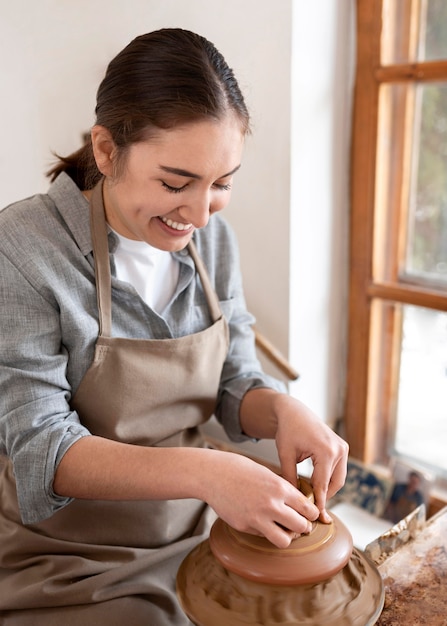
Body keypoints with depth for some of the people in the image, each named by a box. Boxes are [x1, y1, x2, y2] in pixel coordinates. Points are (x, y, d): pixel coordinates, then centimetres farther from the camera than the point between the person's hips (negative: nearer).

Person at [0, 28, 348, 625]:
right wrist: (202, 473, -36)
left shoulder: (212, 237, -4)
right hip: (70, 561, -4)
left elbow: (236, 382, 2)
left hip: (195, 532, 5)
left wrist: (284, 409, -21)